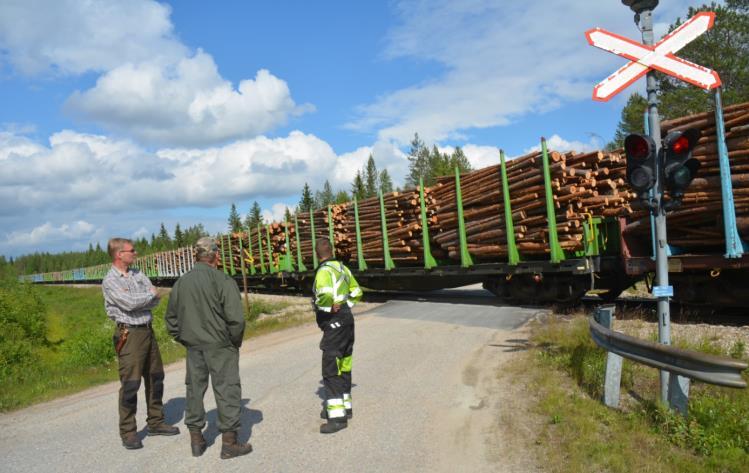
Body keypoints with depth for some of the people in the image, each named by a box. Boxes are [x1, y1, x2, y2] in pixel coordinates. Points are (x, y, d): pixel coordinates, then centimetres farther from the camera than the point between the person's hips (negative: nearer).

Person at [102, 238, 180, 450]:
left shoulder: (138, 274, 11)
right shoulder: (110, 281, -8)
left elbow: (155, 300, 3)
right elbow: (129, 303, -21)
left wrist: (137, 302, -13)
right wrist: (150, 295, -6)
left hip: (147, 330, 7)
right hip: (129, 334, -7)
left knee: (155, 378, 12)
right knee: (130, 383, -4)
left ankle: (156, 422, 25)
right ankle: (128, 432, 6)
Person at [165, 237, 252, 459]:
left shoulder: (181, 282, 5)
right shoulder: (223, 281, -14)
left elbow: (171, 318, 12)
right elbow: (236, 318, -19)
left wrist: (184, 340, 19)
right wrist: (236, 341, -3)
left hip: (193, 347, 6)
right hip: (220, 346, -5)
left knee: (195, 390, 15)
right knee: (227, 390, 3)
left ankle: (196, 440, 24)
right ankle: (229, 442, 8)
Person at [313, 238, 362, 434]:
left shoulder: (324, 271, -18)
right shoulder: (342, 268, 9)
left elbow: (325, 295, -37)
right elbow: (357, 293, 20)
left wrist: (325, 305, -16)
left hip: (334, 324, -9)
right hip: (346, 318, 9)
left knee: (331, 371, -7)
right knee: (343, 367, 17)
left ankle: (337, 417, -7)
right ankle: (343, 406, 28)